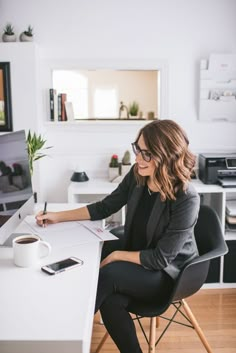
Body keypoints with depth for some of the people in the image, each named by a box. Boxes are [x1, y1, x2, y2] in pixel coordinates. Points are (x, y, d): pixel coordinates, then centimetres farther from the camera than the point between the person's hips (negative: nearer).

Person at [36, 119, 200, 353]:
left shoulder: (186, 199, -27)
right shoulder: (136, 175, -9)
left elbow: (161, 258, -22)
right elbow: (105, 207, 4)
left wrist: (115, 256, -18)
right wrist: (58, 216, 0)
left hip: (167, 274, -5)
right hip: (134, 252, 5)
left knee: (108, 274, -30)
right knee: (110, 299, -26)